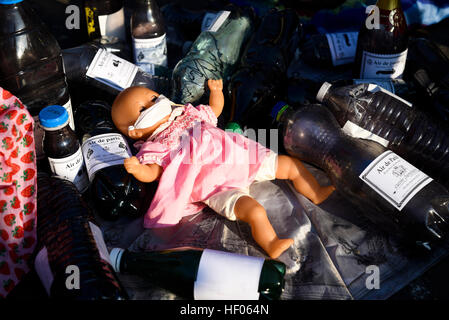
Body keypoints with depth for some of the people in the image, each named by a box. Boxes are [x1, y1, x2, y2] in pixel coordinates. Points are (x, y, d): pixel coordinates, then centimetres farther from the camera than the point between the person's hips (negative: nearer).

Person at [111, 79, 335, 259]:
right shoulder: (153, 148, 0)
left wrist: (216, 91, 14)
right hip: (219, 186, -7)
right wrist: (136, 169, -35)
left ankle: (317, 194, 27)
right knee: (254, 211, -34)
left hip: (242, 157, 7)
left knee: (292, 165, 9)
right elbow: (151, 173, -14)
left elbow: (215, 109, 32)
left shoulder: (189, 114, 19)